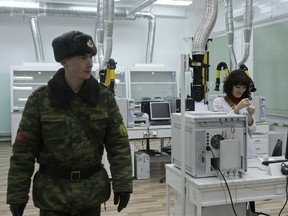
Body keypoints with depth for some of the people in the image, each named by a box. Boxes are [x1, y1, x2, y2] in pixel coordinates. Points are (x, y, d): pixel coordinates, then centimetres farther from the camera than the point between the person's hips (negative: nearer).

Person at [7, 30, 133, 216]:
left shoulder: (104, 96, -4)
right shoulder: (40, 99, -8)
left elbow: (118, 143, -3)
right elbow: (23, 150, -5)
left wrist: (123, 184, -8)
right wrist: (17, 194, -5)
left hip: (92, 191, 2)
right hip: (52, 192, -1)